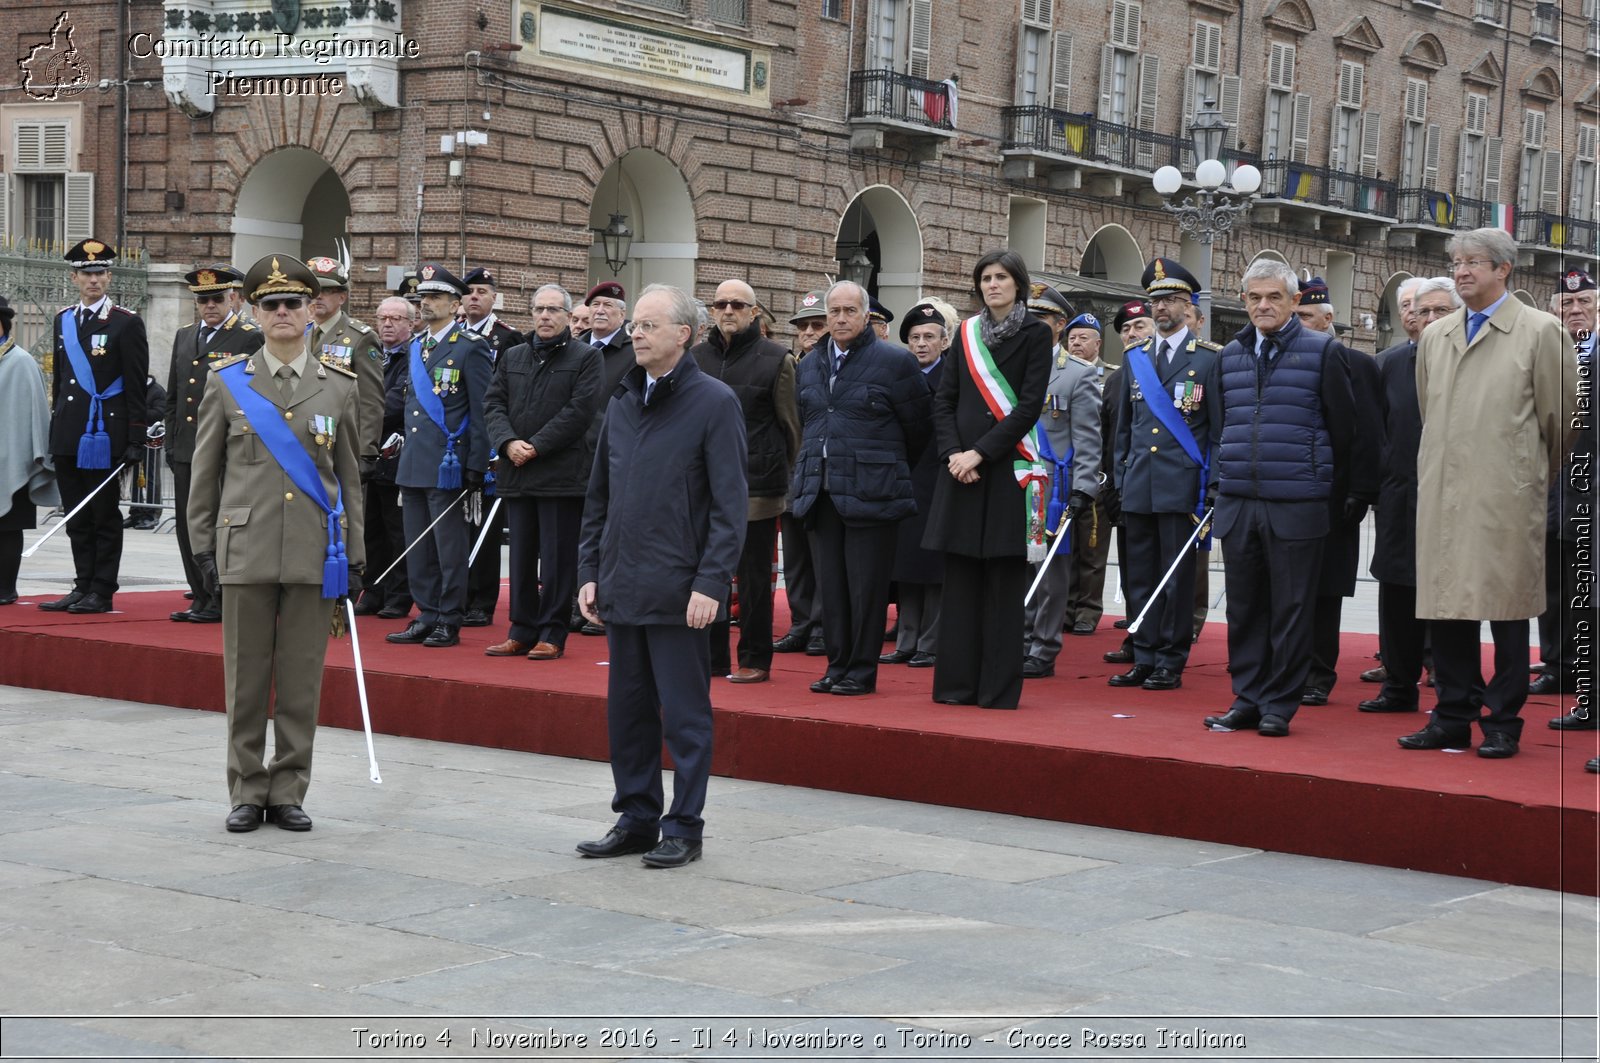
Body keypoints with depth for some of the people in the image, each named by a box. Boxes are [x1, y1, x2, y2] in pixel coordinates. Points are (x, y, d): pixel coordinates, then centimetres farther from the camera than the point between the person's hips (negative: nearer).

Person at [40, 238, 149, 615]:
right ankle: (82, 587, 17)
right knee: (77, 518, 10)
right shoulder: (63, 320, 13)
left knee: (104, 517, 1)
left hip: (105, 436, -6)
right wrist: (56, 429, 15)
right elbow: (59, 380, 19)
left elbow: (136, 387, -7)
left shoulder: (127, 323, -4)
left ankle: (101, 593, 6)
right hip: (68, 438, 6)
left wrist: (135, 440, -11)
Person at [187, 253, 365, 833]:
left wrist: (354, 557, 8)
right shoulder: (227, 383, 5)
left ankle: (288, 793, 14)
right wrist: (202, 546, 4)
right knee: (246, 679, 4)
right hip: (246, 550, 0)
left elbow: (349, 477, 11)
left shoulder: (340, 387, 7)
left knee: (301, 681, 4)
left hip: (315, 554, 1)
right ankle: (247, 793, 14)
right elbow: (205, 474, 8)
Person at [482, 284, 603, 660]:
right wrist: (508, 442, -9)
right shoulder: (512, 357, 16)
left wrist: (536, 446, -14)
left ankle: (552, 634, 4)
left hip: (563, 473, -5)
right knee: (521, 555, 9)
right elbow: (493, 403, 10)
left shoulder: (586, 358, -1)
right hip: (517, 473, 5)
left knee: (558, 556, -2)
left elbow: (579, 411, -11)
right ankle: (522, 631, 16)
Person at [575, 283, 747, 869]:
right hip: (622, 588, 6)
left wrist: (711, 583, -15)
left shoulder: (714, 402, -6)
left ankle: (684, 827, 10)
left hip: (678, 591, -6)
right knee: (627, 710, 12)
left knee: (684, 714, 1)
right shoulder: (622, 402, 13)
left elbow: (729, 503, -9)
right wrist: (590, 571, 12)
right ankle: (636, 818, 23)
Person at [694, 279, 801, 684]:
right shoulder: (696, 357, 10)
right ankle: (712, 655, 17)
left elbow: (790, 425, 1)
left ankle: (755, 660, 10)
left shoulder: (776, 359, -1)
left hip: (757, 486, -4)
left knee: (754, 577, 2)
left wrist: (788, 479, 1)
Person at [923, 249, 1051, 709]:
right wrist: (953, 452, -7)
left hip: (1008, 466, -4)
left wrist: (980, 453, -14)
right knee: (960, 576, 5)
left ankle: (1000, 688, 4)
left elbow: (1029, 405, -9)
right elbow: (944, 399, 9)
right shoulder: (966, 333, 12)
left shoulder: (1035, 333, -1)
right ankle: (957, 682, 11)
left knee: (1005, 579, -1)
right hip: (962, 466, 4)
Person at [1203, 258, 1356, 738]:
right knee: (1244, 607, 8)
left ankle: (1279, 705, 8)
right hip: (1237, 502, 4)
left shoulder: (1323, 351, -2)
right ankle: (1247, 699, 17)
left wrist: (1323, 483, 6)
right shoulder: (1230, 355, 12)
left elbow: (1342, 428, 1)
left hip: (1295, 506, -4)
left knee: (1290, 610, 1)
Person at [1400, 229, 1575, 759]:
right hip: (1441, 494, 5)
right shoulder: (1434, 336, 15)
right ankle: (1454, 717, 14)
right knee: (1445, 603, 5)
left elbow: (1558, 418, 3)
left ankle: (1502, 721, 7)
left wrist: (1535, 476, 12)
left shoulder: (1540, 332, -1)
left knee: (1506, 607, -1)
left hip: (1507, 496, -5)